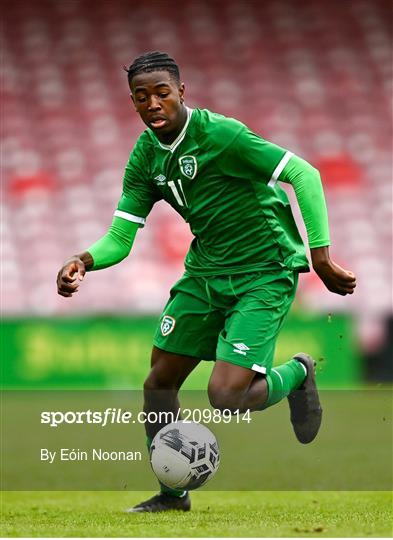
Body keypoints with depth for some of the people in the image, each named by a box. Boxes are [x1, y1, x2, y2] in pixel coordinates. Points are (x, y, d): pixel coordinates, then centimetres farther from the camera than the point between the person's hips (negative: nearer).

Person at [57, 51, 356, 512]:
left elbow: (305, 175, -22)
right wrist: (86, 260, -20)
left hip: (263, 272, -7)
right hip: (207, 270, 7)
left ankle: (297, 375, 14)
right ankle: (172, 493, 25)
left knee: (226, 396, -18)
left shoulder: (218, 133, -21)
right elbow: (120, 238, 3)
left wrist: (320, 256, -26)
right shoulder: (145, 156, 1)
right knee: (160, 381, 5)